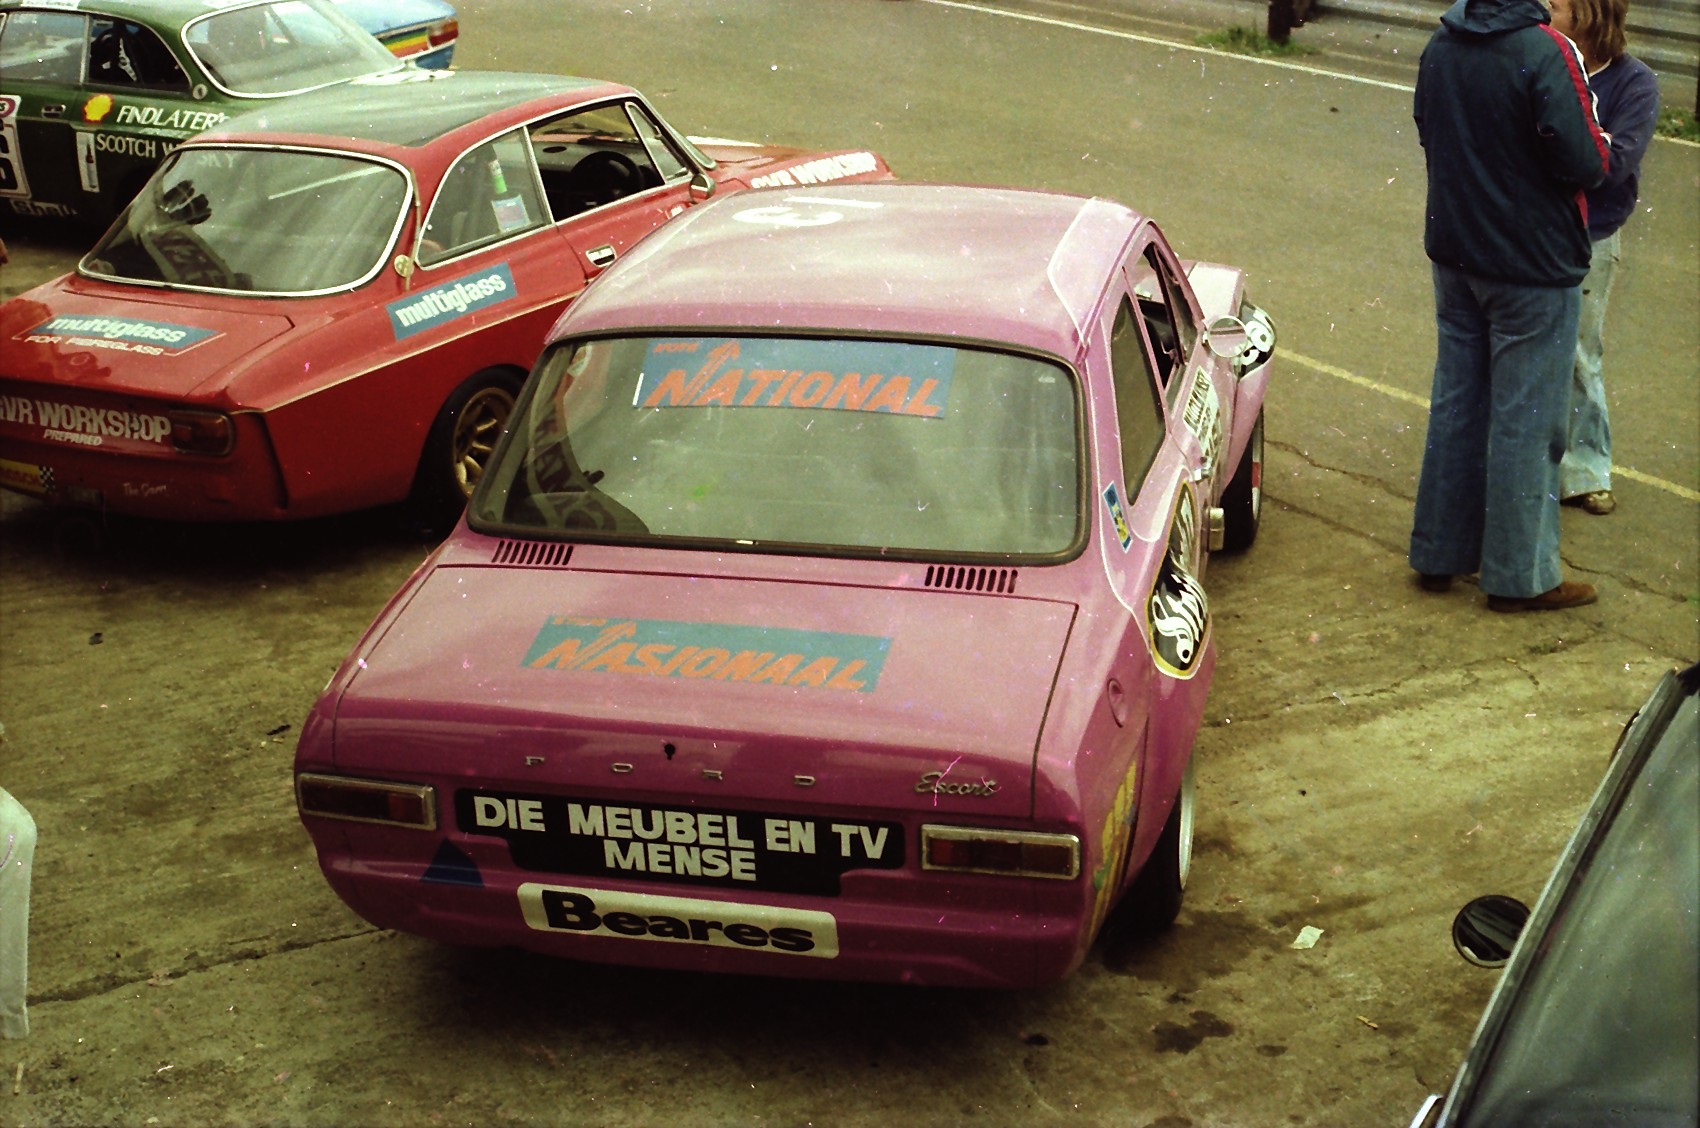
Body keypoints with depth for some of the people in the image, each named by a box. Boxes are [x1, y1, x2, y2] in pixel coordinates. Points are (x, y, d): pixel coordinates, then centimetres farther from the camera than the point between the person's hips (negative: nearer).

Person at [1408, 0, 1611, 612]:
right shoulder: (1547, 51, -21)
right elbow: (1585, 164, -20)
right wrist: (1600, 144, 0)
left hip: (1454, 255, 7)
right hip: (1533, 266, -7)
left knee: (1455, 406, 16)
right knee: (1527, 422, 3)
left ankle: (1439, 554, 24)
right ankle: (1522, 576, 12)